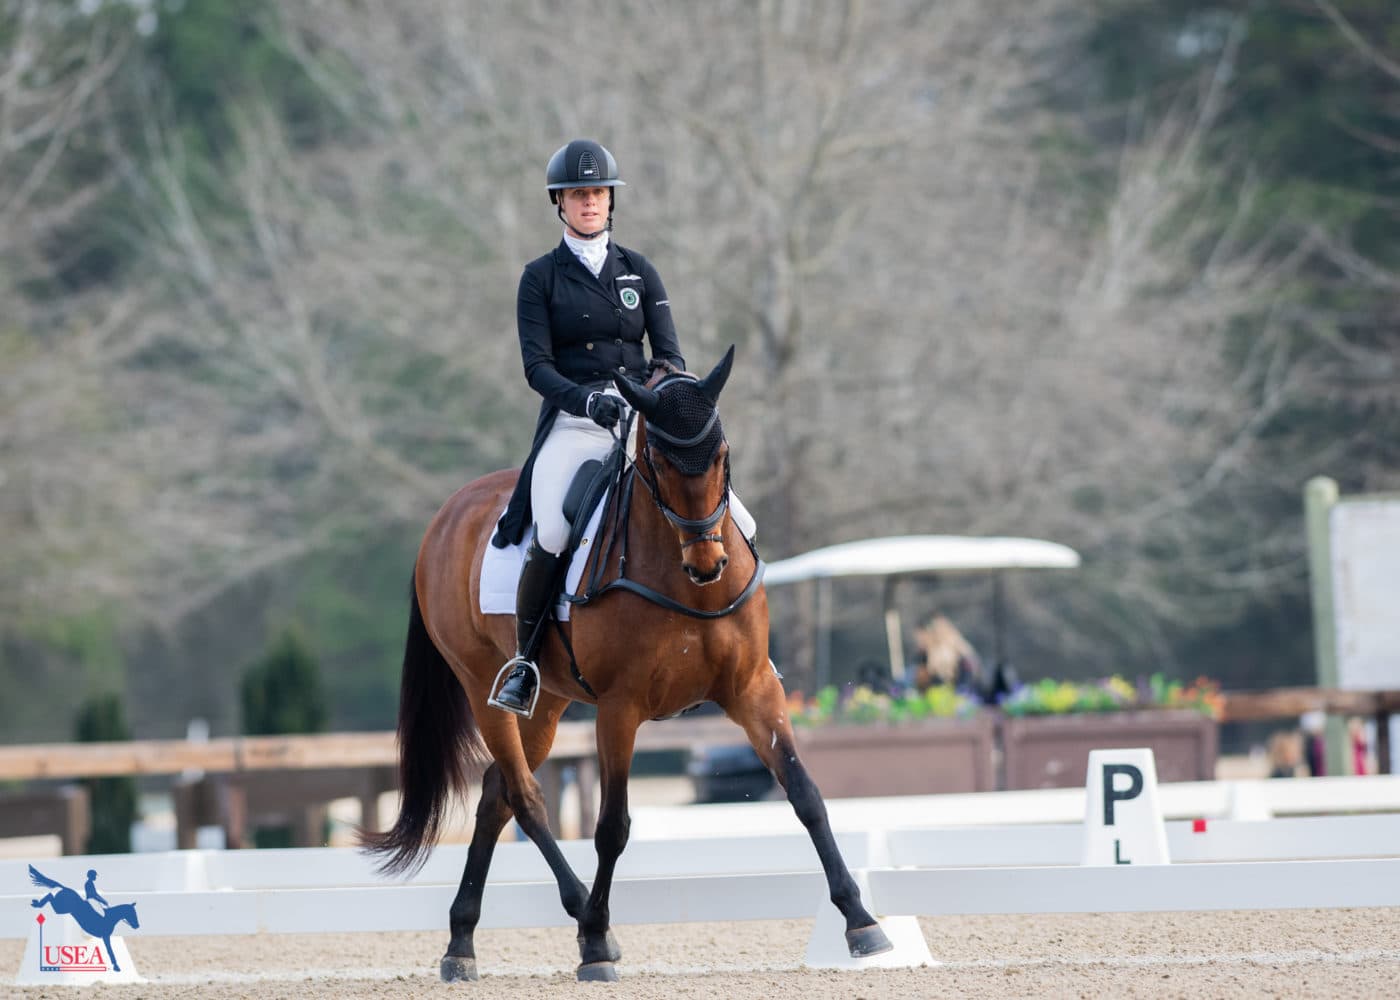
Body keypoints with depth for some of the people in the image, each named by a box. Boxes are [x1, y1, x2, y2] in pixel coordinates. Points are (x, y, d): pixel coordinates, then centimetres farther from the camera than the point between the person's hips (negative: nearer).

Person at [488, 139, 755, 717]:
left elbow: (669, 350, 5)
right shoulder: (542, 278, 5)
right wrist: (584, 398, -24)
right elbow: (536, 365, -5)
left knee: (734, 525, -9)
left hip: (642, 421, 3)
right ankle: (524, 659, -11)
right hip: (573, 426, -3)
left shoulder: (639, 272, 13)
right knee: (552, 536, -30)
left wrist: (670, 374, -20)